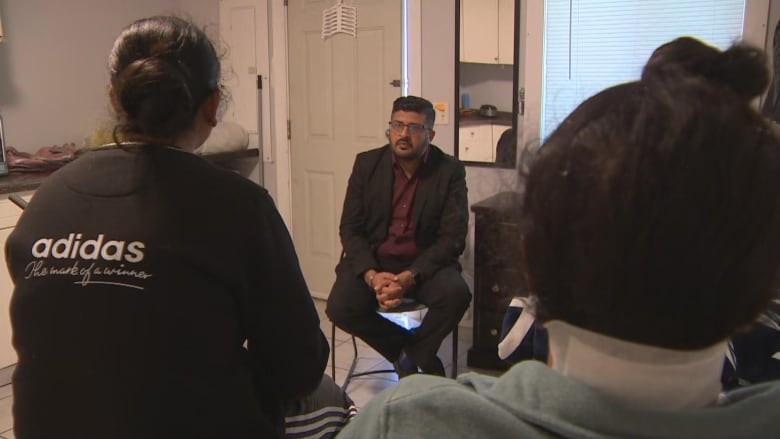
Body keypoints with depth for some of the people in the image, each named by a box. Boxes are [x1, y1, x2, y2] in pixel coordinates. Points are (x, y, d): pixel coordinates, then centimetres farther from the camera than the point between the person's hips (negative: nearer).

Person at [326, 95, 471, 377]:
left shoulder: (450, 171, -6)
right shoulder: (367, 163, -1)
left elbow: (453, 237, -10)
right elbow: (350, 229, -2)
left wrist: (409, 277, -25)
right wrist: (372, 275, -21)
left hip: (424, 263, -1)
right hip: (372, 261, 1)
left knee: (455, 294, -30)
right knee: (339, 307, -24)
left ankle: (408, 355, -1)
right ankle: (420, 357, -2)